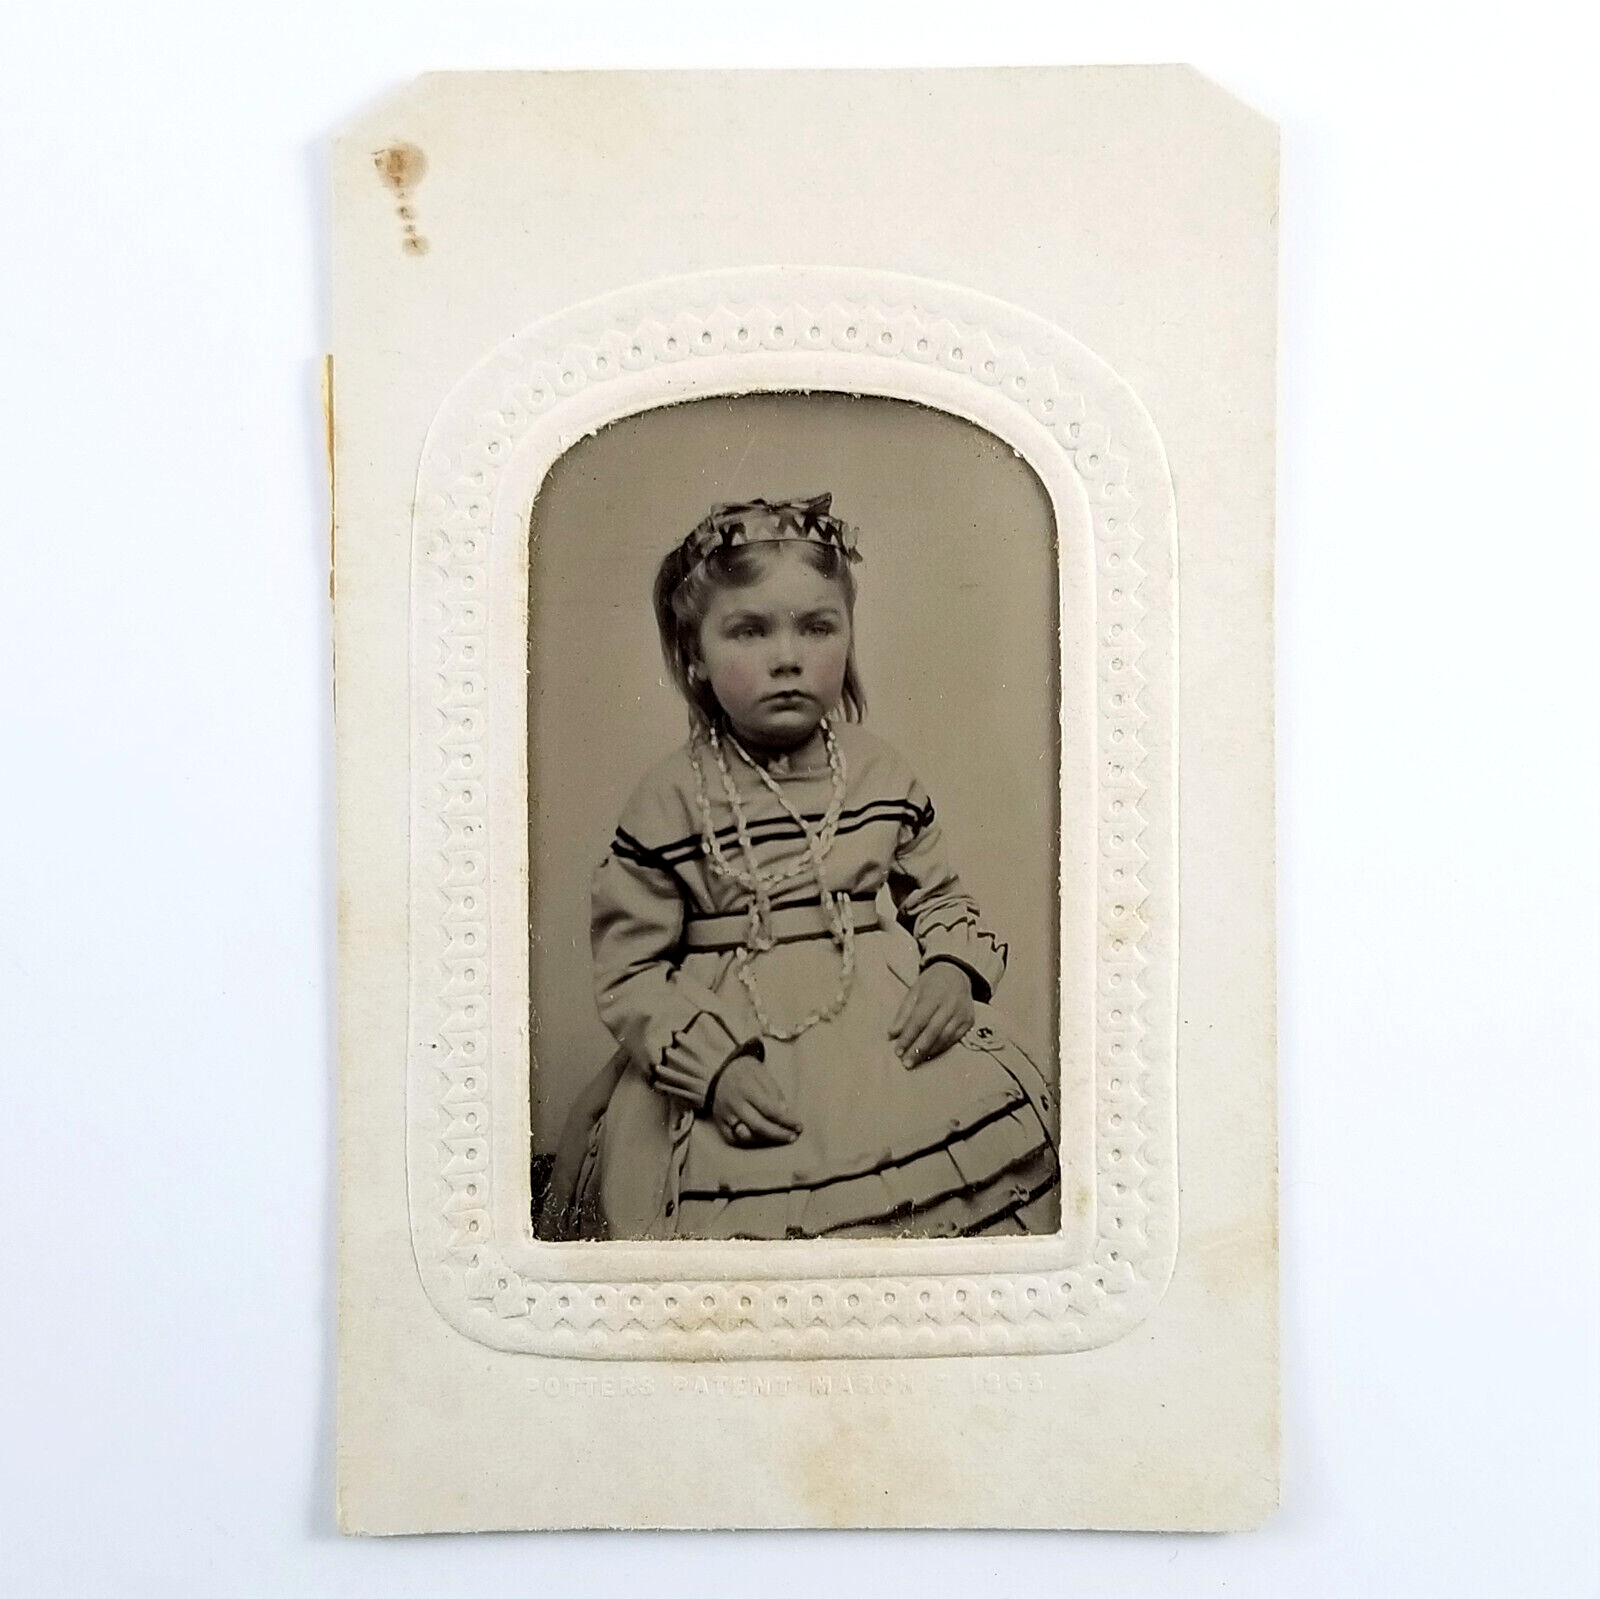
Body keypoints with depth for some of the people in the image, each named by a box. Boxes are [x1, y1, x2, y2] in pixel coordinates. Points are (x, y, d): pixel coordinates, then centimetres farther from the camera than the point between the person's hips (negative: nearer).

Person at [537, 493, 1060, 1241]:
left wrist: (955, 969, -4)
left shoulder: (882, 774, 5)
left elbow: (937, 894, 17)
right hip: (734, 1042, -3)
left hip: (887, 1030, 3)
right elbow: (629, 973, -4)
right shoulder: (670, 800, -5)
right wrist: (712, 1065, -16)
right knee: (766, 1196, -21)